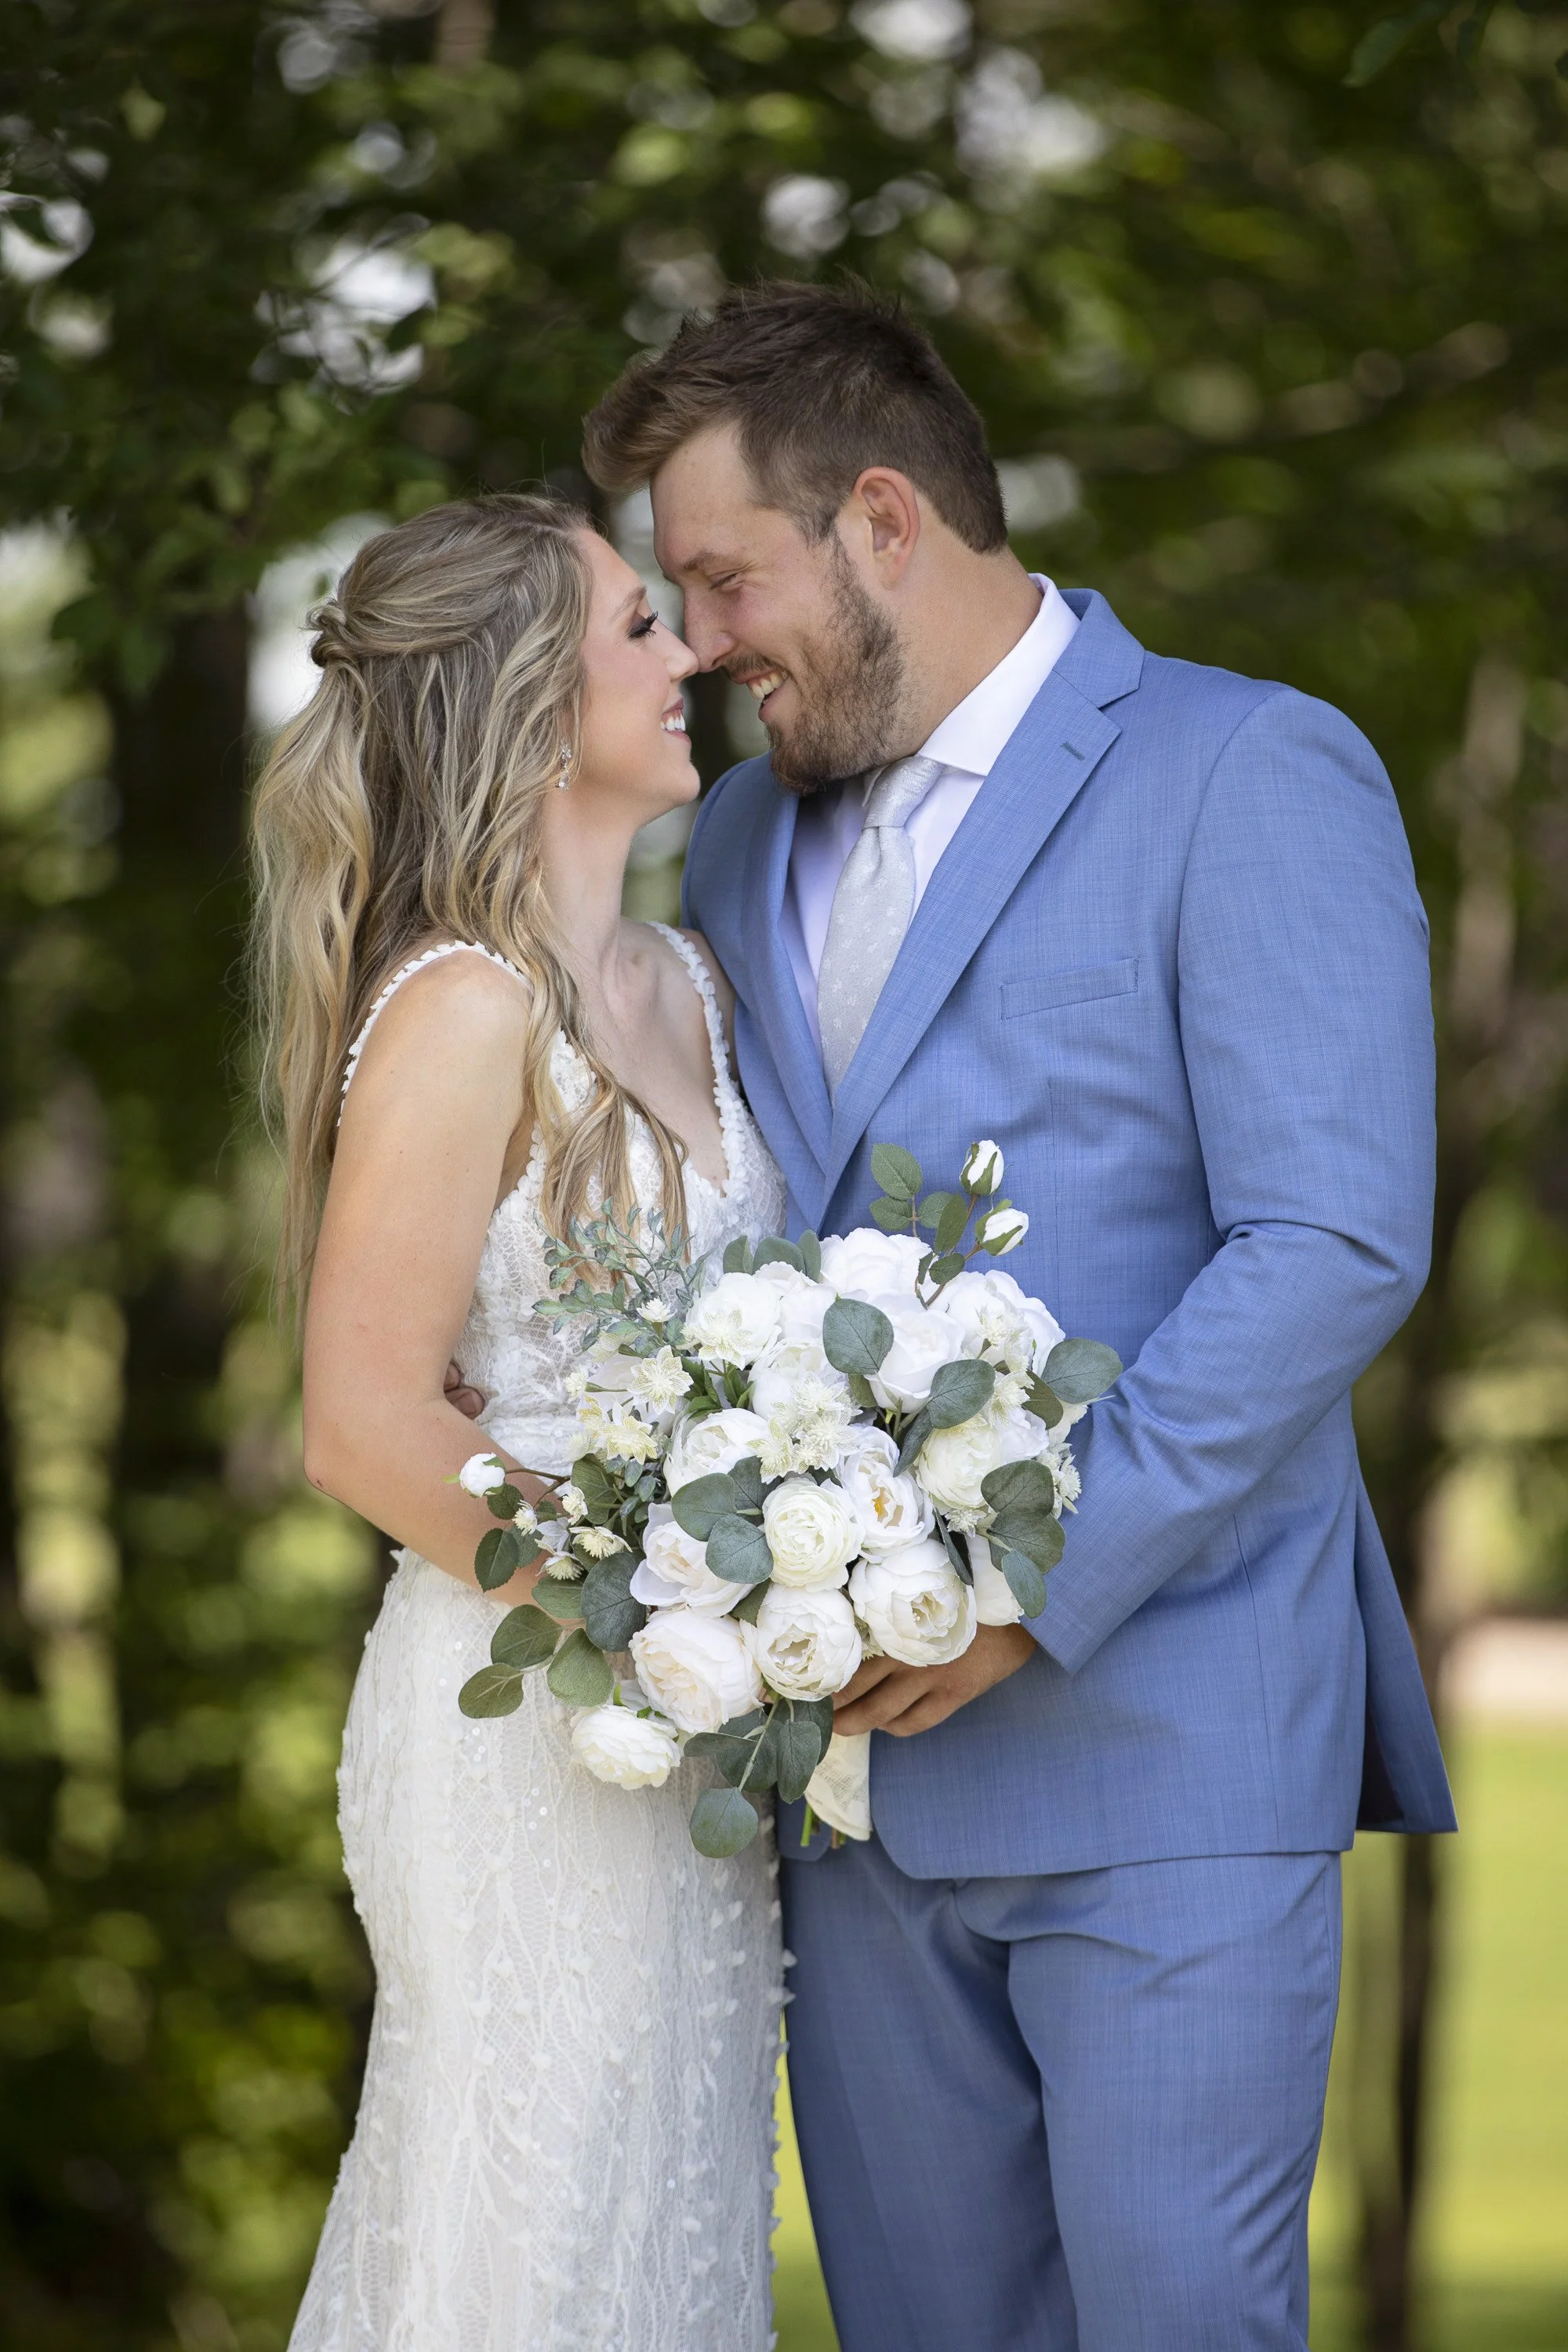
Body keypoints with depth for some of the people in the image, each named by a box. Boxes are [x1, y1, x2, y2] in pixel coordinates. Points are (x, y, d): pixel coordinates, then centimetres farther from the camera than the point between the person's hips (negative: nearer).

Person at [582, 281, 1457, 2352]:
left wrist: (1032, 1583, -19)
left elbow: (1337, 1243, -15)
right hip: (869, 1741, 7)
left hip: (1163, 1742, -7)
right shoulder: (745, 839, 17)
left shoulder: (1253, 777, -6)